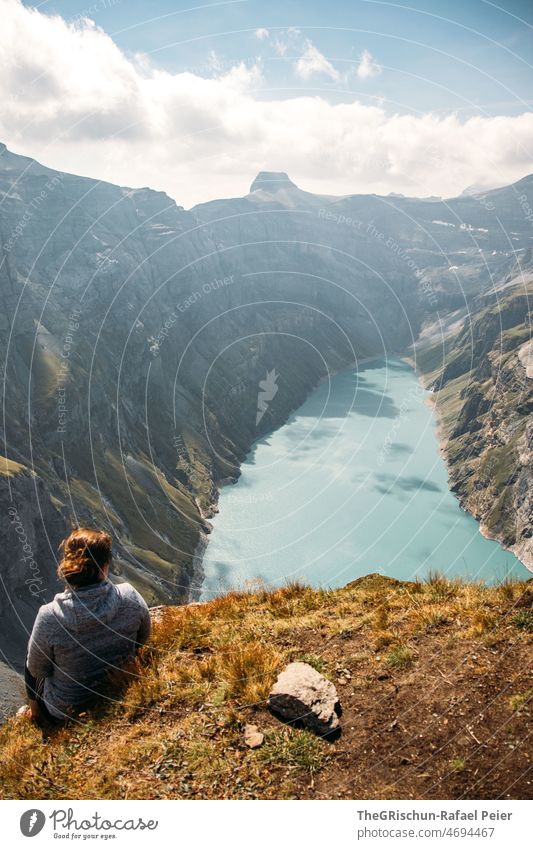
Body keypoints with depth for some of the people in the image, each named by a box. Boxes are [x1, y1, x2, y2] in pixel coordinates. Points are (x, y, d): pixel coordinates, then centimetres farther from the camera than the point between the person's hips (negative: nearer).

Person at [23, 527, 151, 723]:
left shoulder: (49, 617, -30)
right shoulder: (130, 597, -24)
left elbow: (37, 670, -13)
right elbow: (143, 638, -6)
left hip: (64, 712, -3)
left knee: (31, 659, 26)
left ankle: (34, 711, 46)